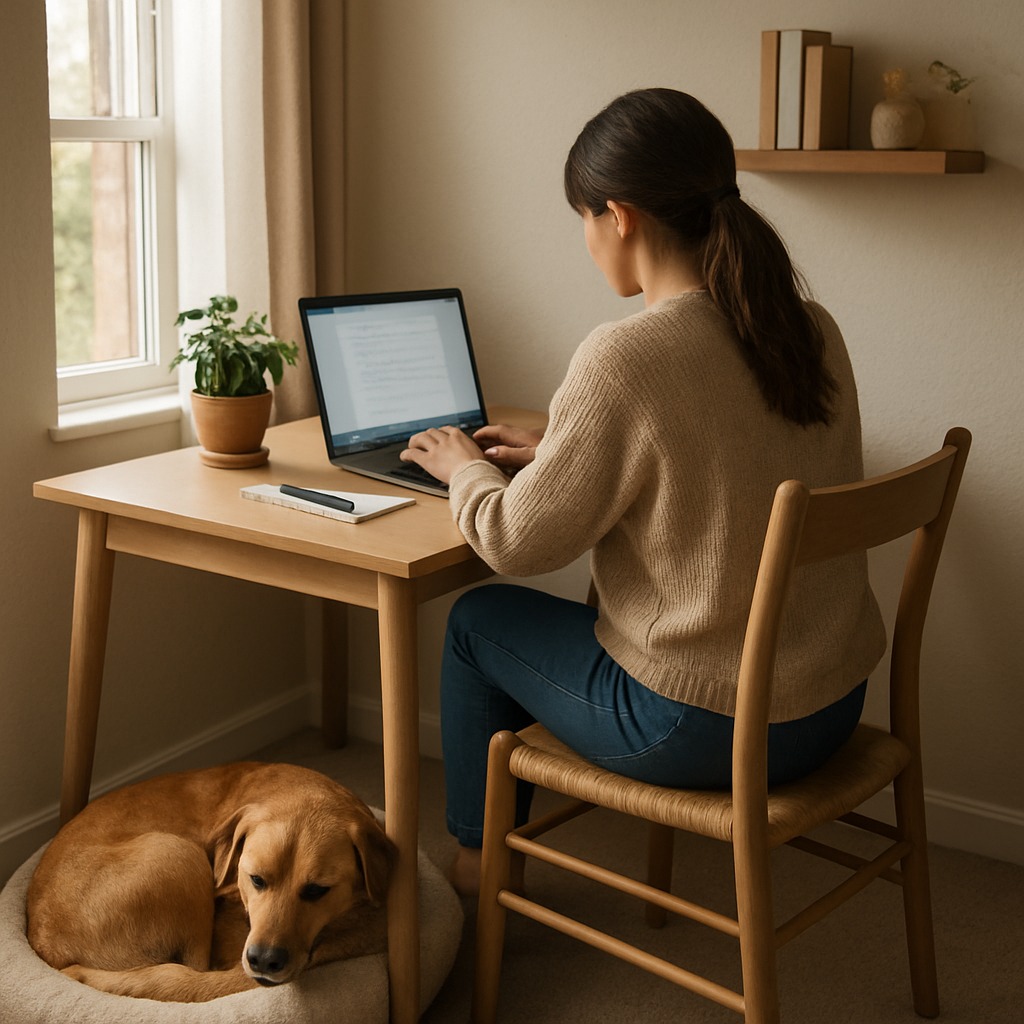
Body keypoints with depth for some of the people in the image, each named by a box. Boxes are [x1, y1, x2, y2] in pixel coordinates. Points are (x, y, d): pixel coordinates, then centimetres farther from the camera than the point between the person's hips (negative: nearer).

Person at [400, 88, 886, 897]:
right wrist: (557, 453, 18)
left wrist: (465, 468, 8)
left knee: (480, 620, 16)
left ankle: (478, 867, 34)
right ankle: (499, 847, 43)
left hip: (708, 730, -7)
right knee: (591, 615, 29)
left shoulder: (625, 360, -23)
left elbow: (518, 542, -12)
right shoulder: (813, 331, 0)